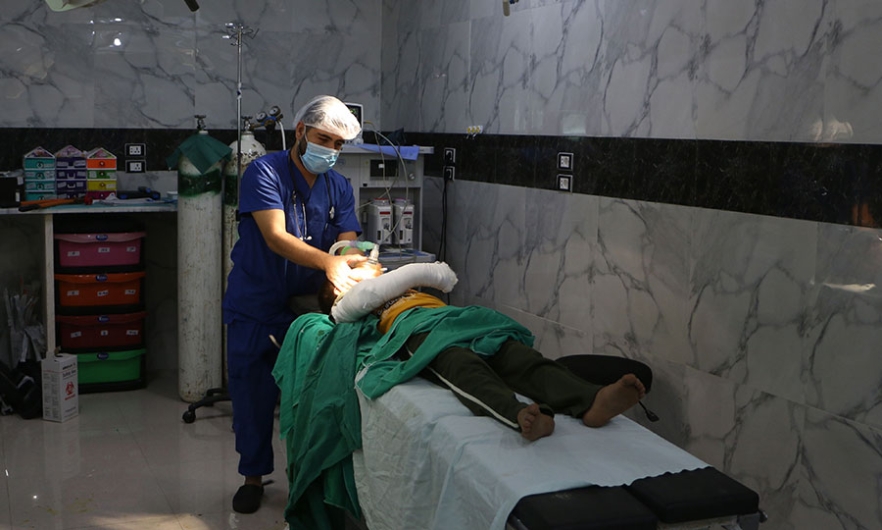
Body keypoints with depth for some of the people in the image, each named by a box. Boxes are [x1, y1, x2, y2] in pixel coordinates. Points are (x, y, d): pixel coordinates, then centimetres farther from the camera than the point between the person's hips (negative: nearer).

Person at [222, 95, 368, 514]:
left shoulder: (339, 188, 5)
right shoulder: (265, 172, -12)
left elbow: (347, 243, -4)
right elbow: (276, 237, -25)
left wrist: (355, 263, -29)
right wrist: (327, 260, -40)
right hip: (257, 307, -3)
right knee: (253, 395, 6)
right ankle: (253, 476, 25)